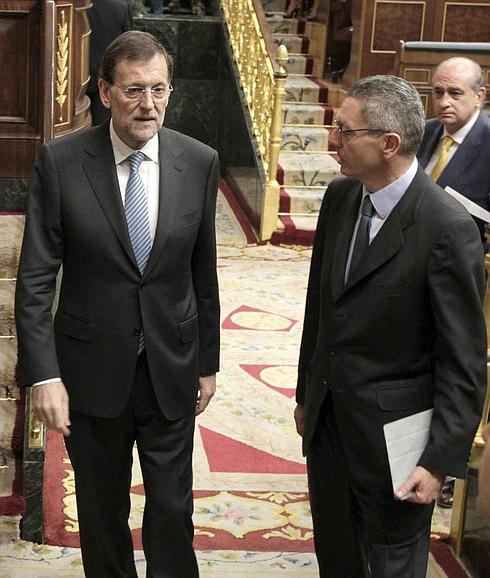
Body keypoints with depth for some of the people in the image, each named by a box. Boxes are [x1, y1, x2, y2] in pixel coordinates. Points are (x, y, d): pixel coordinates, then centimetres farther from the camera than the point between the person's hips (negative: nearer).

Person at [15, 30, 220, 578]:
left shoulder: (199, 162, -6)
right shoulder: (60, 161, -12)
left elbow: (203, 274, 3)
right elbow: (35, 279, -10)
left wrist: (207, 363, 9)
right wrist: (43, 373, -15)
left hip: (172, 371, 1)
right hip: (92, 372, -1)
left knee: (172, 511, 9)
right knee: (101, 512, 16)